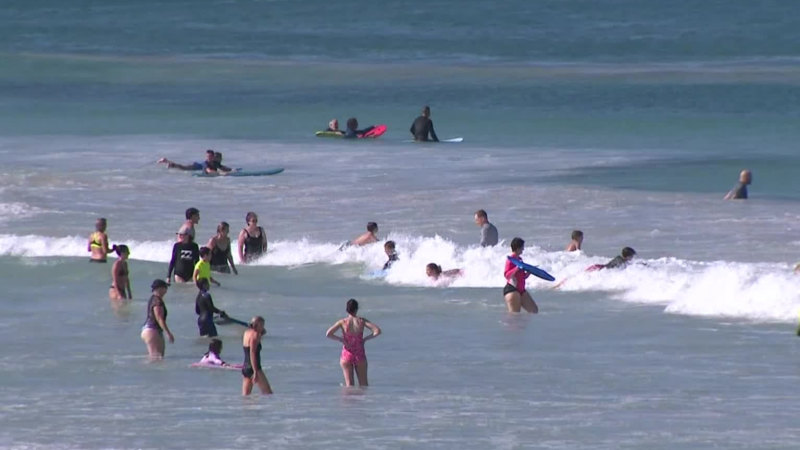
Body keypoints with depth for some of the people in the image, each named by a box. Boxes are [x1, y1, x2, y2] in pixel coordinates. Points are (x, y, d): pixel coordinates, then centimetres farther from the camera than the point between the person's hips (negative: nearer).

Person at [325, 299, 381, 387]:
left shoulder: (342, 322, -7)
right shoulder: (362, 321, -6)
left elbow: (328, 334, -14)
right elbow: (377, 331, -12)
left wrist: (340, 339, -3)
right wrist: (365, 339, -1)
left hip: (346, 356, 0)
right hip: (360, 355, 0)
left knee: (349, 385, 4)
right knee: (363, 385, 12)